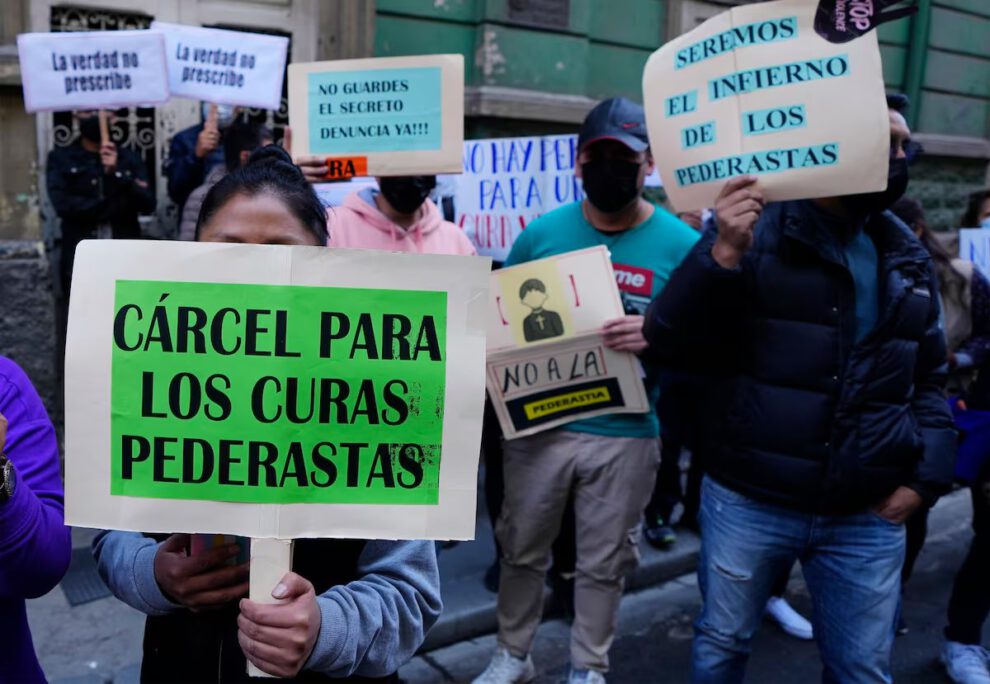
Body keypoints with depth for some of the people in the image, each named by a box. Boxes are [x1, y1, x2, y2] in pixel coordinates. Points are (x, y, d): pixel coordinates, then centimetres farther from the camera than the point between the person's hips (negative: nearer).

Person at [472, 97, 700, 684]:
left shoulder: (680, 244, -7)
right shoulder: (542, 232, -1)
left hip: (627, 433, -1)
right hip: (539, 423, 2)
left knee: (603, 563, 14)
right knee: (522, 549, 16)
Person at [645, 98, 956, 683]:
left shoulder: (910, 257, 9)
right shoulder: (755, 229, -8)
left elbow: (929, 377, 16)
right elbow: (669, 344, -13)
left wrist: (928, 475, 4)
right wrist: (723, 254, -27)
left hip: (868, 518, 4)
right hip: (748, 504, -3)